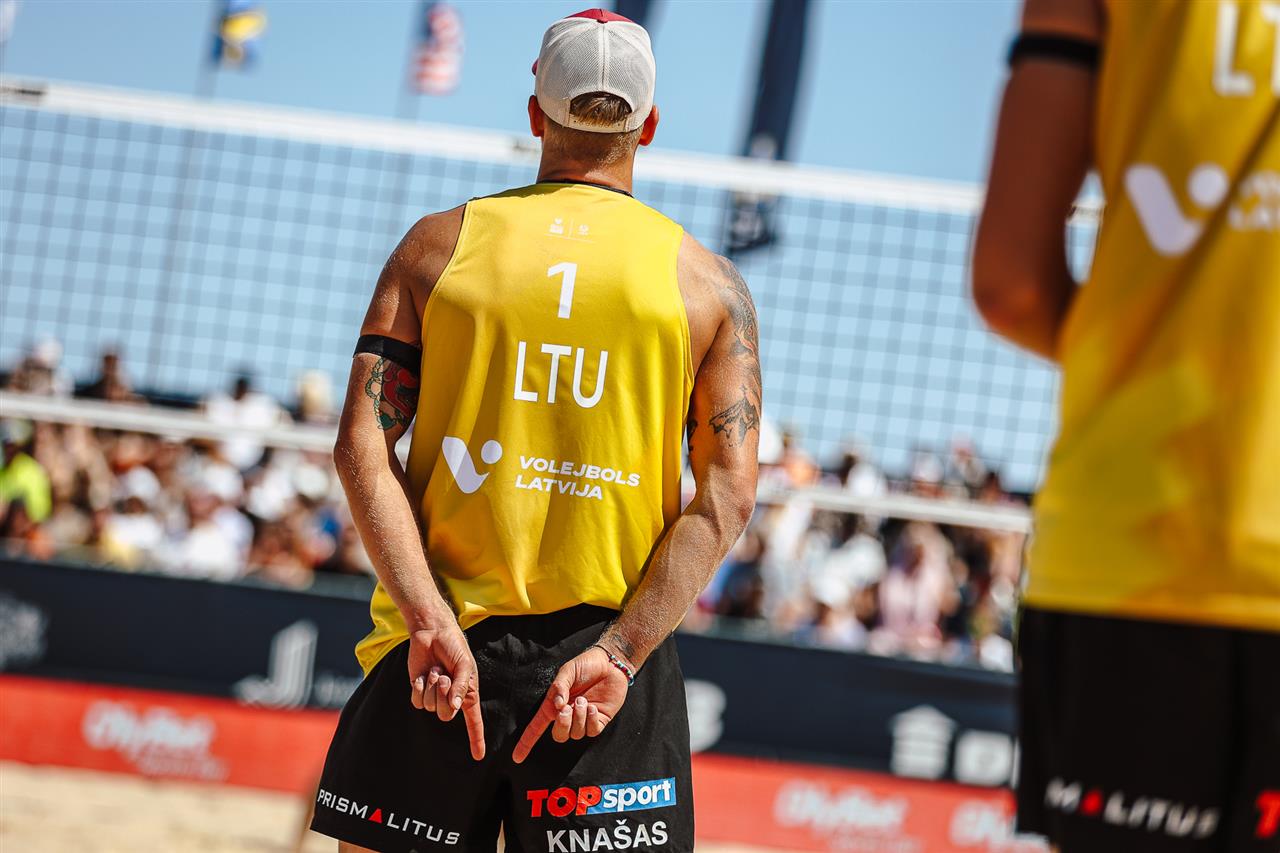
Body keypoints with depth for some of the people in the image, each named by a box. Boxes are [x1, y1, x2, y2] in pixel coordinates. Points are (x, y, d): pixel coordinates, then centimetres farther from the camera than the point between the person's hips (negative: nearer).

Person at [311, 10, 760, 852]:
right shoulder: (707, 282, 5)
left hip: (440, 644, 1)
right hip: (612, 641, -1)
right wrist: (618, 655, -10)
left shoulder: (439, 244, 6)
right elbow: (727, 498, -5)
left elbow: (363, 448, -5)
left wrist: (430, 622, -11)